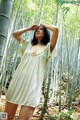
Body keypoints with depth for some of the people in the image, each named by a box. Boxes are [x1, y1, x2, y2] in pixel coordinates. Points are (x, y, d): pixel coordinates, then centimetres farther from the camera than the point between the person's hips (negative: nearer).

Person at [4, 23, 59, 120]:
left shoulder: (48, 47, 8)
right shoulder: (29, 44, 21)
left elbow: (56, 29, -6)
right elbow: (15, 34, 31)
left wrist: (45, 25, 12)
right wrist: (29, 28, 28)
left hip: (33, 84, -4)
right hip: (17, 81, 4)